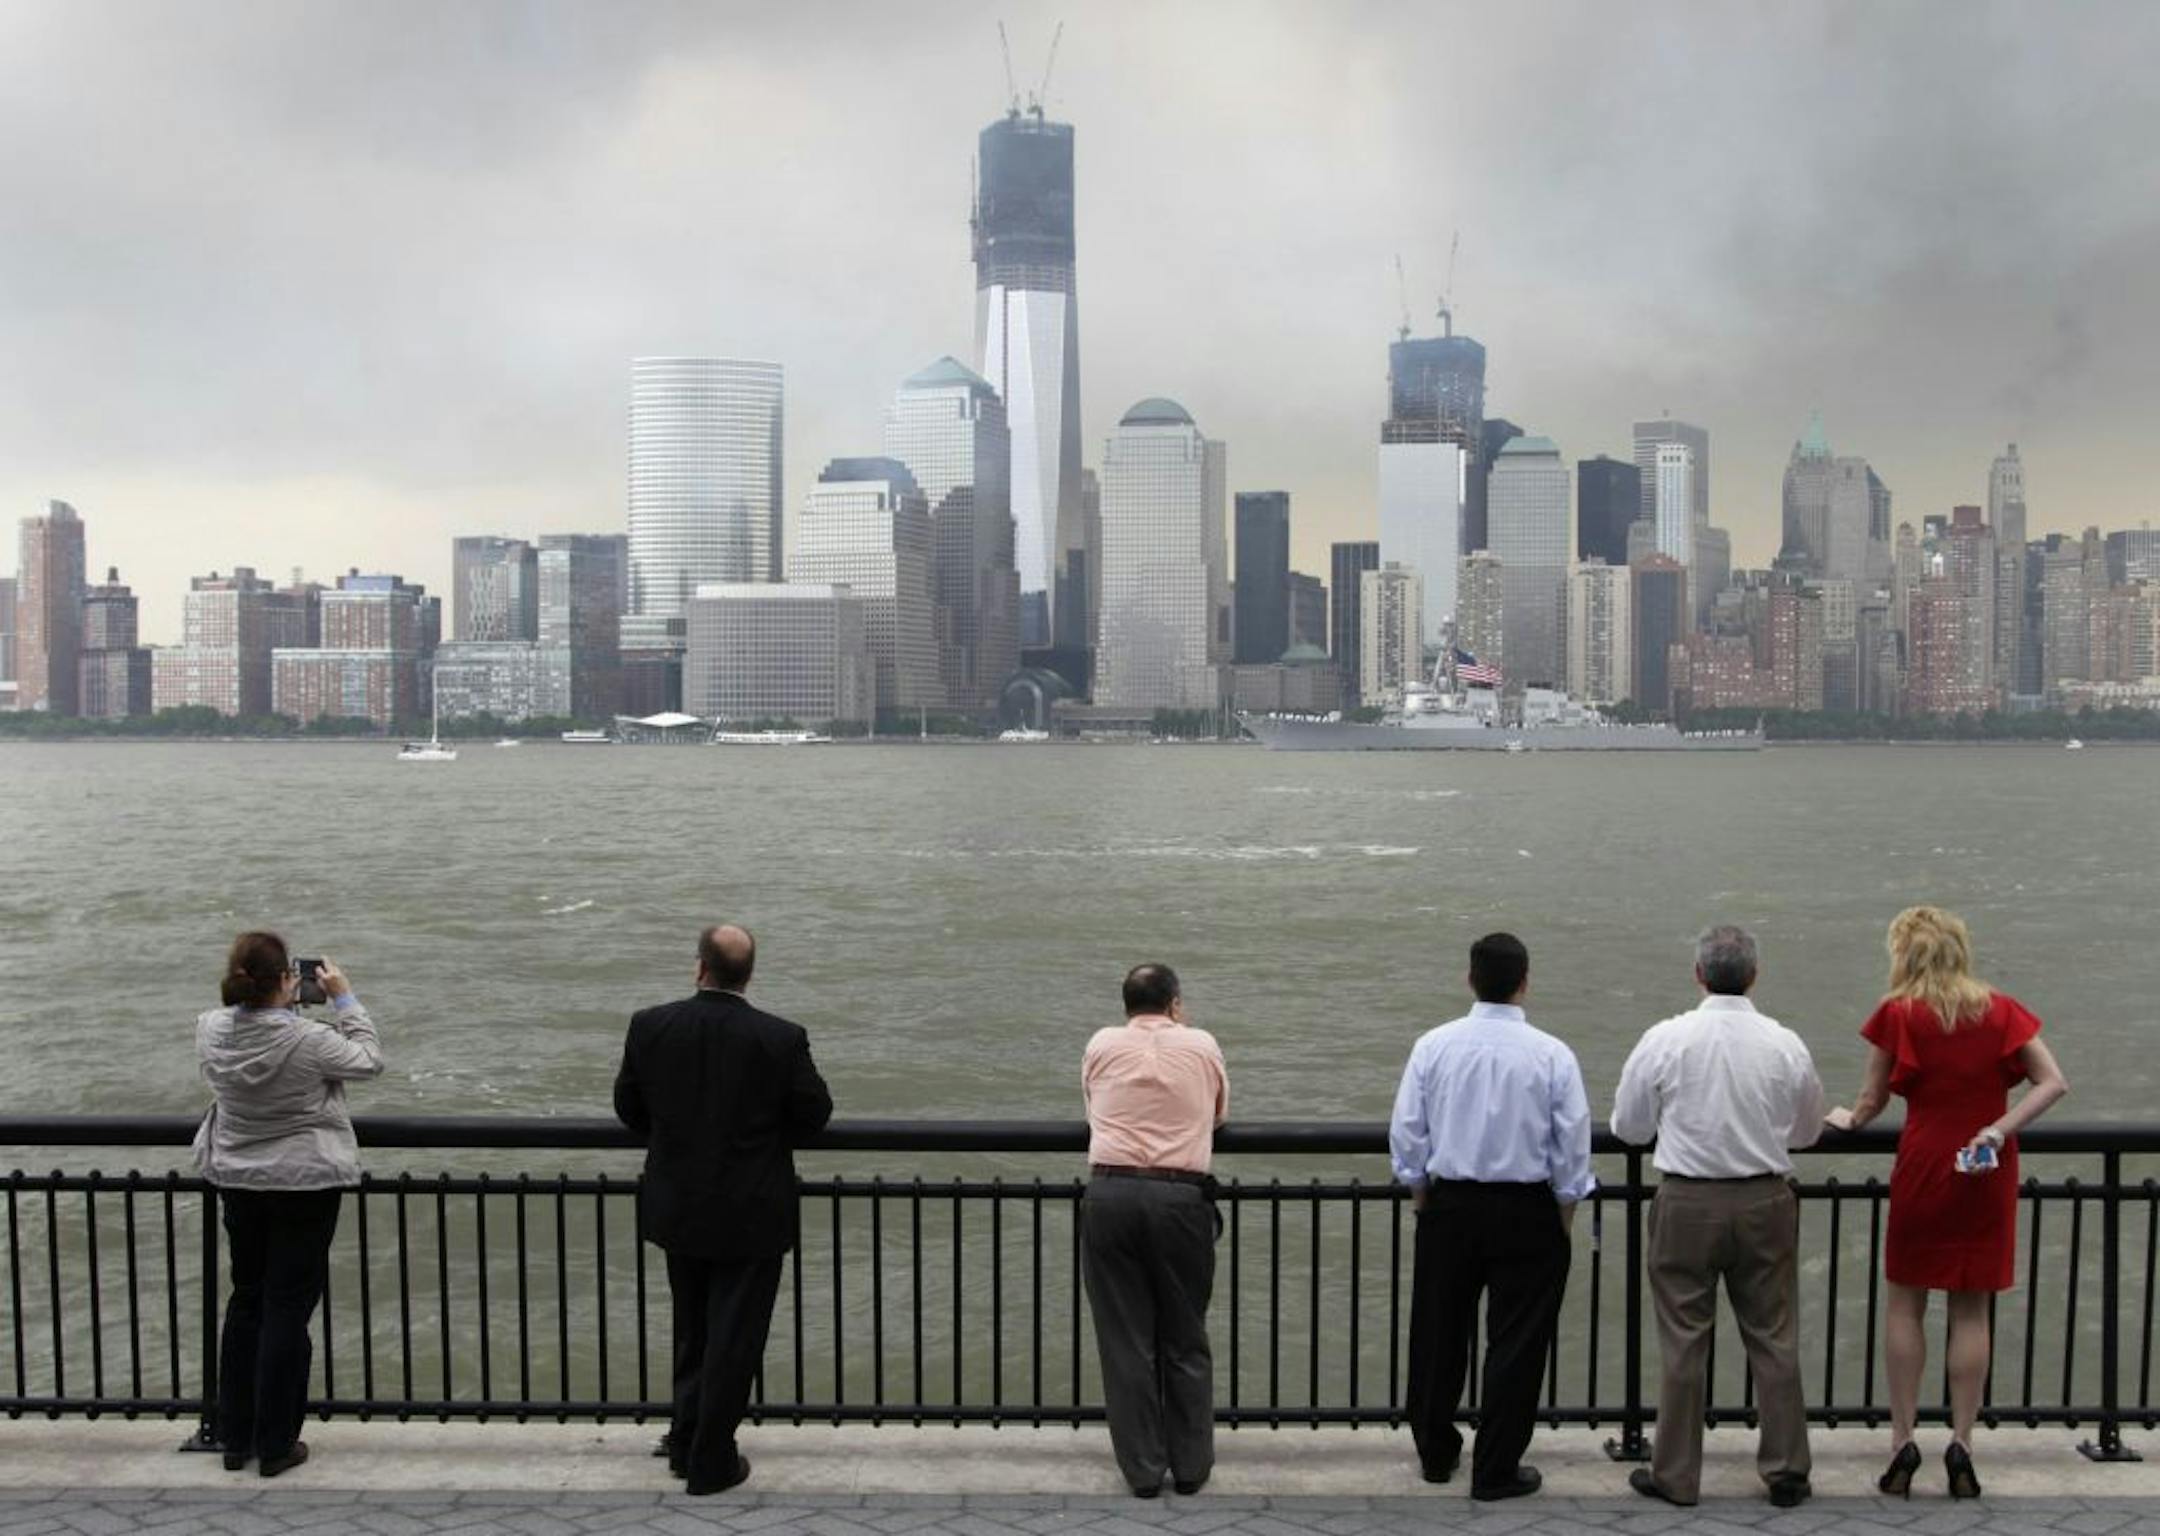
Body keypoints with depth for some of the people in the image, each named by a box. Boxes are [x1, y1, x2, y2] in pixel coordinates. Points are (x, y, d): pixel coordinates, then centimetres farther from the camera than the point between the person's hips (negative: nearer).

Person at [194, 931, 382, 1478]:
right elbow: (368, 1060, -7)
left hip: (236, 1182, 5)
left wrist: (277, 1000, 7)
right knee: (287, 1307, 5)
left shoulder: (211, 1030, -10)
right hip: (305, 1184, -5)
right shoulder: (308, 1040, -24)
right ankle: (275, 1445, 12)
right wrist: (344, 999, -1)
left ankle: (234, 1438, 27)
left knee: (246, 1300, 19)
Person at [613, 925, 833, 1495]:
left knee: (691, 1333, 21)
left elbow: (628, 1106, 1)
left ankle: (686, 1445, 32)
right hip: (752, 1214, -3)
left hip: (678, 1210, 3)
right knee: (734, 1338, 9)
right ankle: (712, 1462, 16)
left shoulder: (650, 1026, -11)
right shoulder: (781, 1038, -18)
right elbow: (814, 1112, -7)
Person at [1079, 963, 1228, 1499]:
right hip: (1180, 1197, 0)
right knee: (1185, 1339, 13)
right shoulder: (1202, 1045, 7)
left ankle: (1143, 1469, 14)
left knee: (1125, 1340, 8)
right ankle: (1191, 1464, 21)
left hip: (1110, 1194, 0)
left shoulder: (1102, 1044, 8)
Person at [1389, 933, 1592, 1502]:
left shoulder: (1434, 1046, -7)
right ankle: (1496, 1470, 14)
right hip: (1527, 1211, -2)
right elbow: (1572, 1144, -6)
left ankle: (1436, 1453, 29)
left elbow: (1406, 1132, -3)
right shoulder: (1551, 1055, -11)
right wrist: (1566, 1209, 8)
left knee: (1439, 1333, 16)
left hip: (1450, 1205, 2)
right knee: (1515, 1342, 8)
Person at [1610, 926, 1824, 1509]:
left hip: (1687, 1203, -1)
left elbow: (1628, 1126, 0)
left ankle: (1676, 1475, 17)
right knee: (1774, 1339, 13)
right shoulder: (1786, 1045, -6)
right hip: (1765, 1203, 2)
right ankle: (1786, 1470, 23)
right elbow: (1807, 1130, 10)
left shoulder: (1665, 1039, -11)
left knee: (1684, 1343, 8)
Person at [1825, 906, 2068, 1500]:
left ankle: (1902, 1442, 10)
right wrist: (2001, 1129, -9)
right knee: (1971, 1310, 9)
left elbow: (1872, 1102, 0)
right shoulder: (2002, 1011, 1)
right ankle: (1961, 1445, 12)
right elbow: (2054, 1083, -6)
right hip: (1988, 1173, 2)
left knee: (1904, 1303, 10)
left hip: (1924, 1167, -2)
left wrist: (1847, 1119, 19)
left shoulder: (1898, 1015, -7)